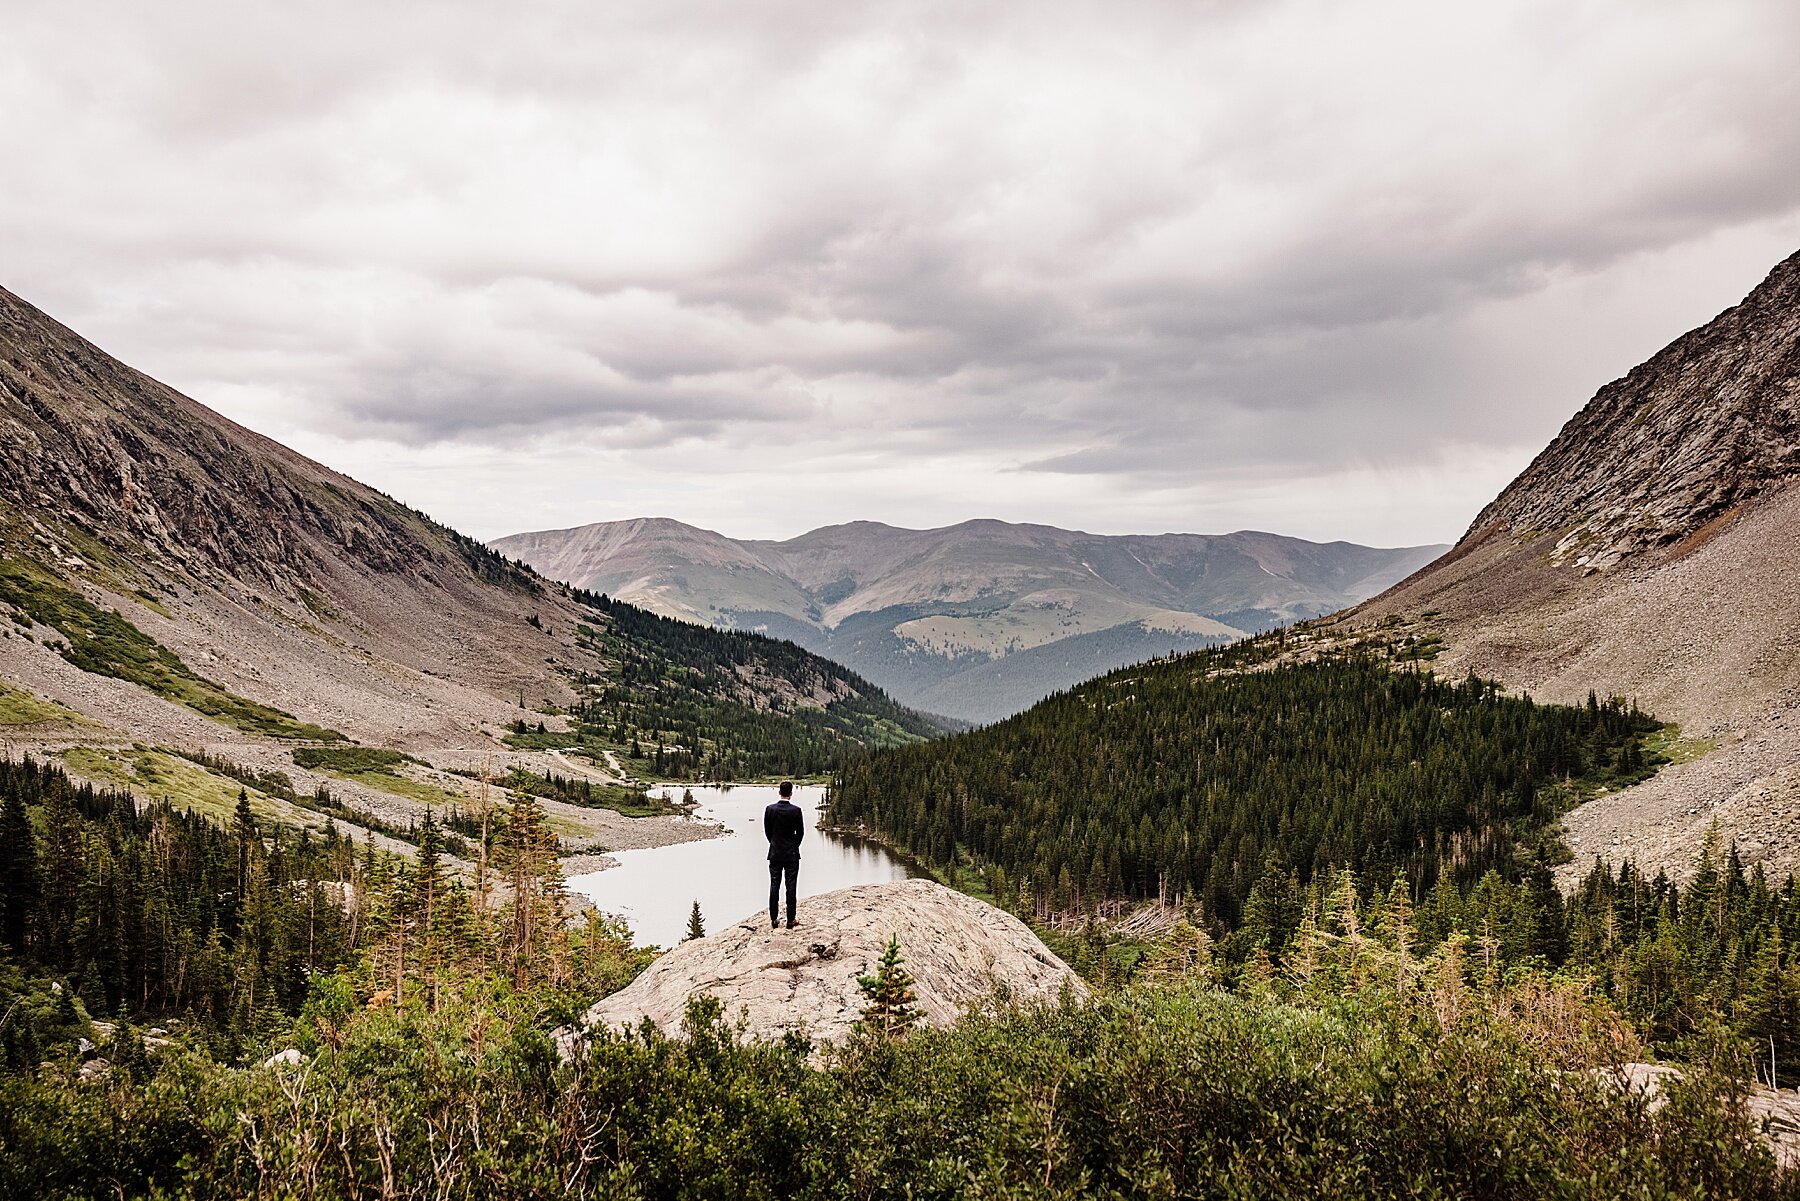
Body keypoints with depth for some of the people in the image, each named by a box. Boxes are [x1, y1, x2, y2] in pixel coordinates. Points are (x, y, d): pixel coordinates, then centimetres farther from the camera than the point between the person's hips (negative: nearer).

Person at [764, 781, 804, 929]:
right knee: (791, 887, 3)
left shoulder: (770, 809, -6)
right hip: (791, 854, -2)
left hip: (775, 854, 2)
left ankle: (774, 920, 9)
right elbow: (800, 832, -3)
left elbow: (767, 830, 3)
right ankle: (790, 920, 6)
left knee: (774, 886, 8)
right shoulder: (796, 810, -11)